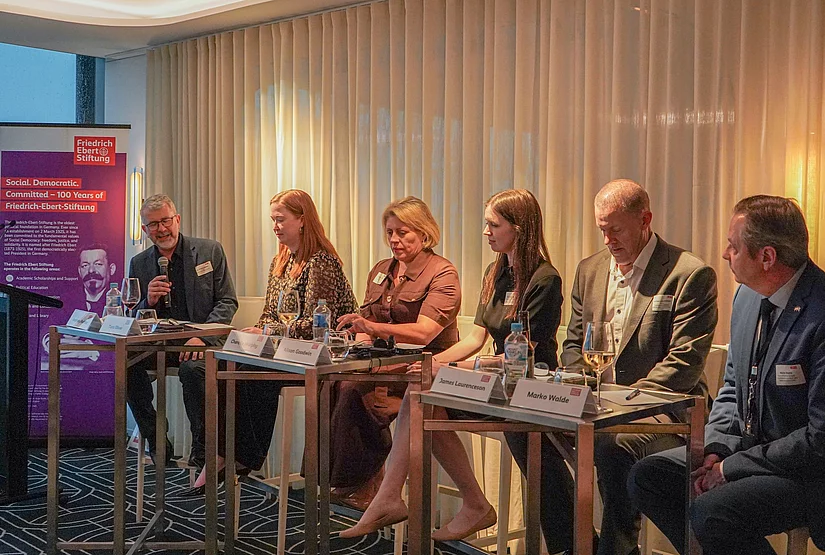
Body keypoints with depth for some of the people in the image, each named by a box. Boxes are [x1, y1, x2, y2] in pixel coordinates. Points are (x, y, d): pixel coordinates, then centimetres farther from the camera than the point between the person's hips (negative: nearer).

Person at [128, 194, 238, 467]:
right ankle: (156, 441, -10)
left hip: (202, 342, -3)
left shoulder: (210, 251, 3)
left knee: (192, 368, -35)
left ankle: (202, 447, -13)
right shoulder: (139, 263, 11)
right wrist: (148, 301, -12)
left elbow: (228, 302, -1)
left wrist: (202, 337, -17)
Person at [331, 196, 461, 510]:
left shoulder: (443, 275, -6)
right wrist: (356, 326, -7)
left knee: (354, 389, -29)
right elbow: (367, 322, 18)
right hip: (384, 361, 6)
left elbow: (423, 333, -20)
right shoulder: (381, 271, 16)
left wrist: (371, 327, -30)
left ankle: (359, 486, -13)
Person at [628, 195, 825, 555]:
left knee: (710, 514, -29)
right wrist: (715, 451, -2)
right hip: (745, 445, 8)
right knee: (646, 477, -4)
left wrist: (731, 468, -17)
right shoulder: (748, 295, 4)